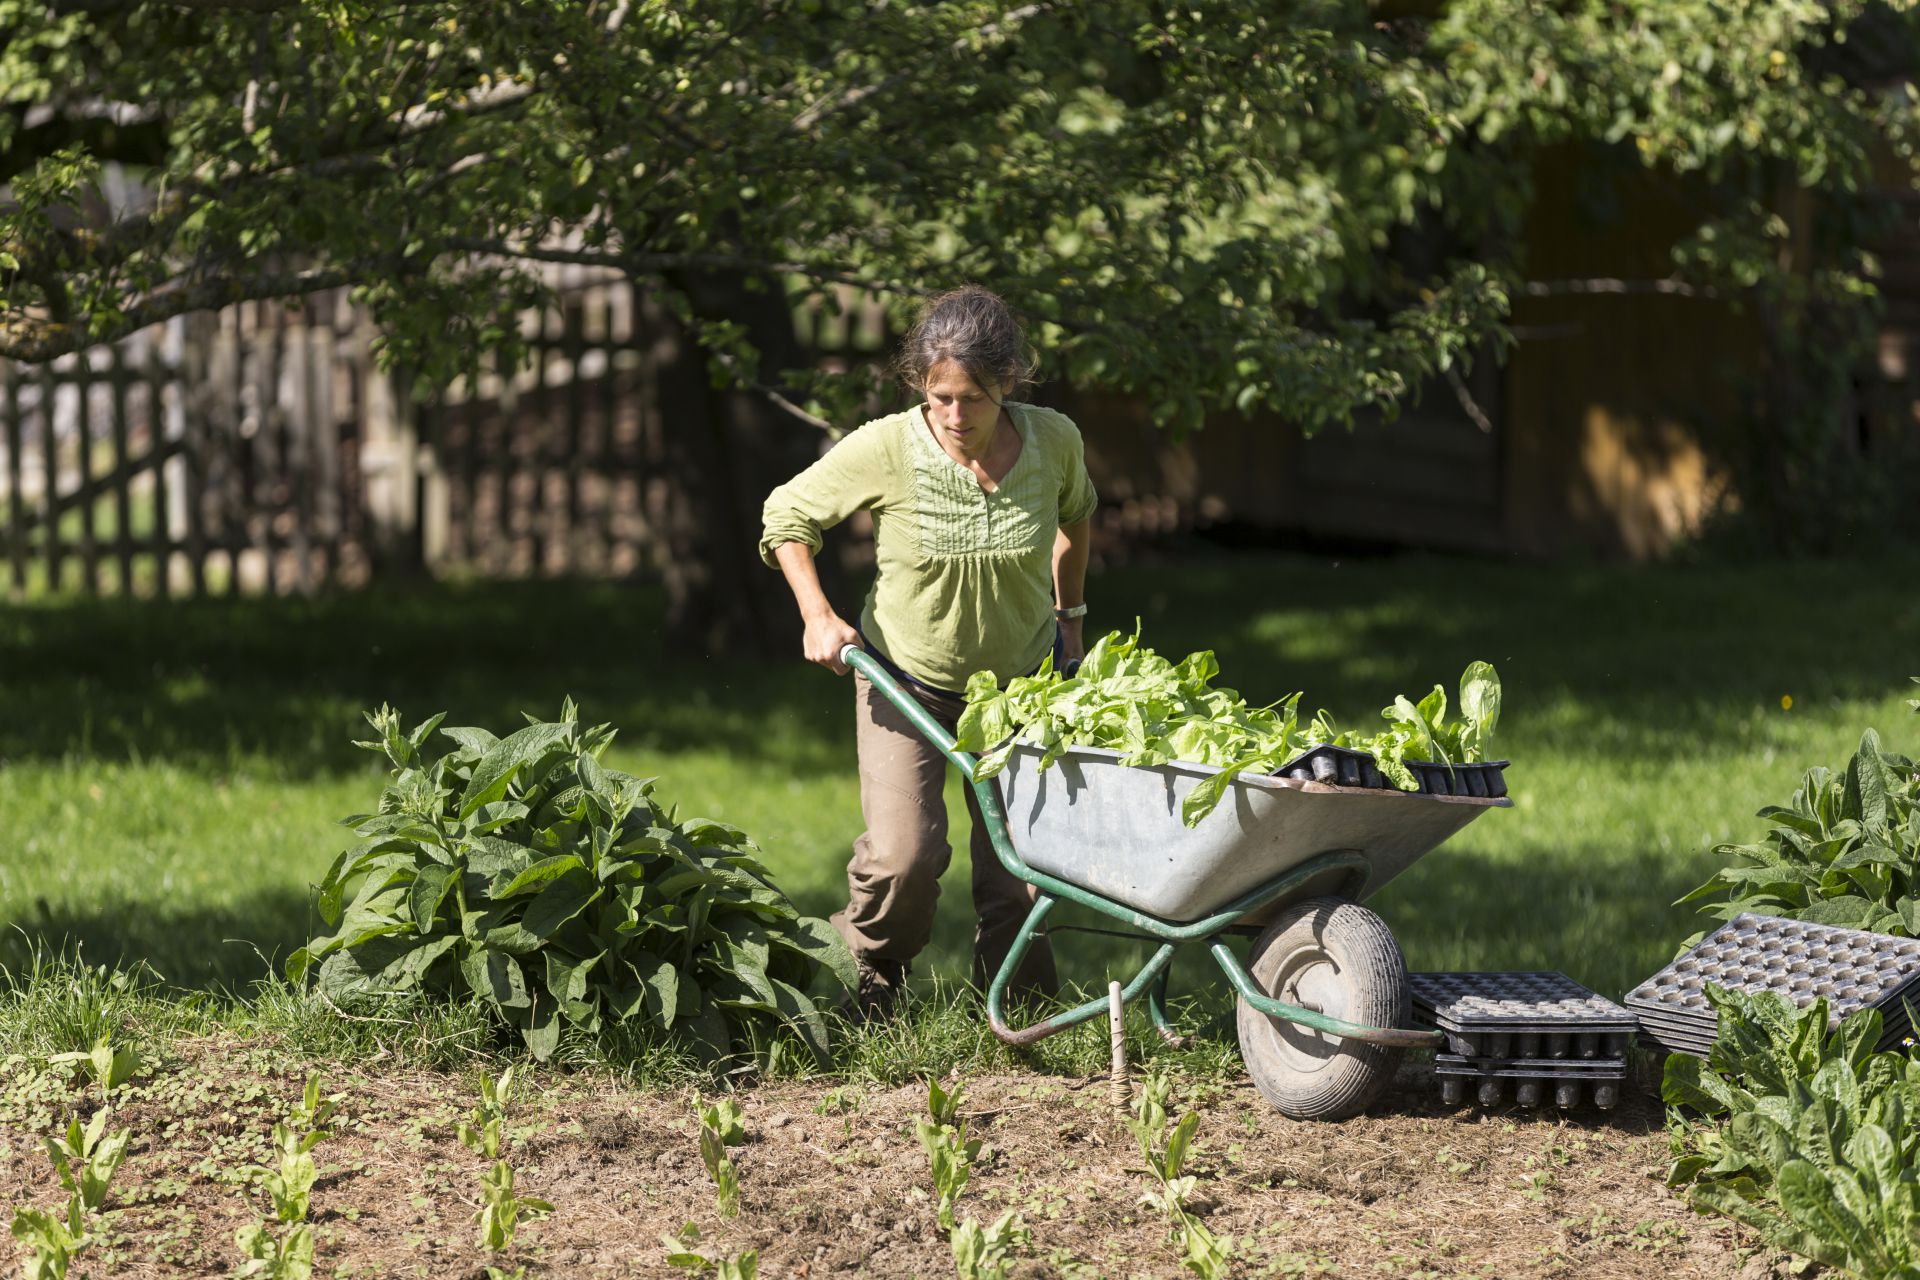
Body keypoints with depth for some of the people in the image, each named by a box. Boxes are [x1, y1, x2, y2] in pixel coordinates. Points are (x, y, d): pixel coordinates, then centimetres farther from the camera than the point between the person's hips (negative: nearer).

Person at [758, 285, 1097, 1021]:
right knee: (904, 854, -17)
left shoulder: (1053, 442, -15)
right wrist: (817, 616, -14)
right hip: (904, 675, -2)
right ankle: (866, 985, 9)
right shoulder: (884, 450, -23)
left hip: (1018, 682, 2)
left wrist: (1069, 613, 17)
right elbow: (787, 516, -5)